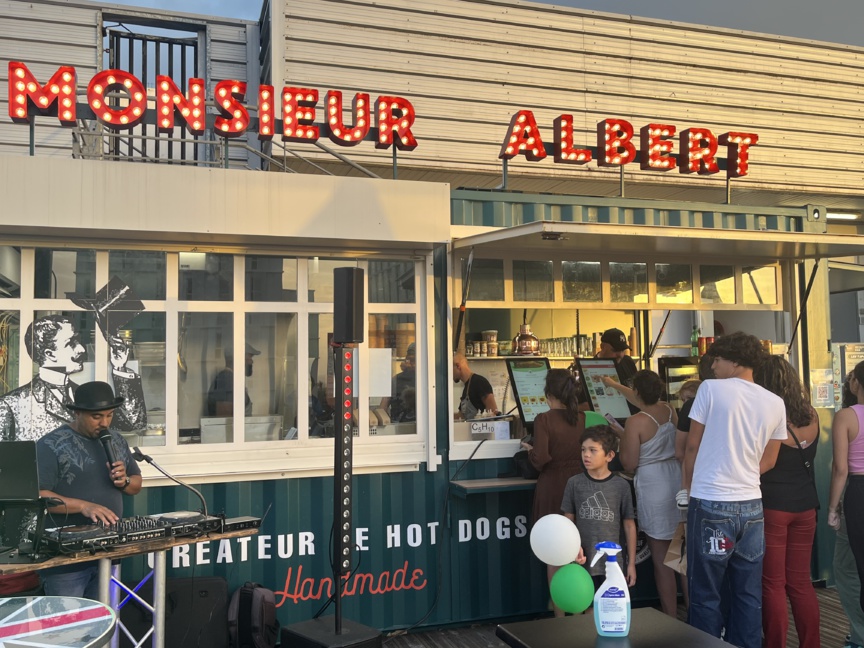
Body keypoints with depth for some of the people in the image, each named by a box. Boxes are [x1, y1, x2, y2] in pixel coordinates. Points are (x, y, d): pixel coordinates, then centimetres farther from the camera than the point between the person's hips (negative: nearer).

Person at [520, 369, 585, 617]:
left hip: (553, 489, -4)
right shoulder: (583, 418, 1)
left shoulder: (544, 420, -13)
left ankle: (560, 617, 11)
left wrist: (529, 449, 1)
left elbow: (541, 459, -18)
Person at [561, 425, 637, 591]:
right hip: (583, 561, 1)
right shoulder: (574, 483, 0)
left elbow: (629, 525, 3)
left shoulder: (621, 485, -2)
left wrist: (631, 563, 4)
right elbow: (568, 521, 5)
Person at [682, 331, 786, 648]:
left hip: (711, 505, -5)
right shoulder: (775, 403, 5)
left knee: (706, 594, 4)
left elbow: (692, 446, -2)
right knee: (749, 593, 12)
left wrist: (688, 485, 13)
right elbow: (768, 461, 13)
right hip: (752, 505, 5)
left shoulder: (711, 388, -8)